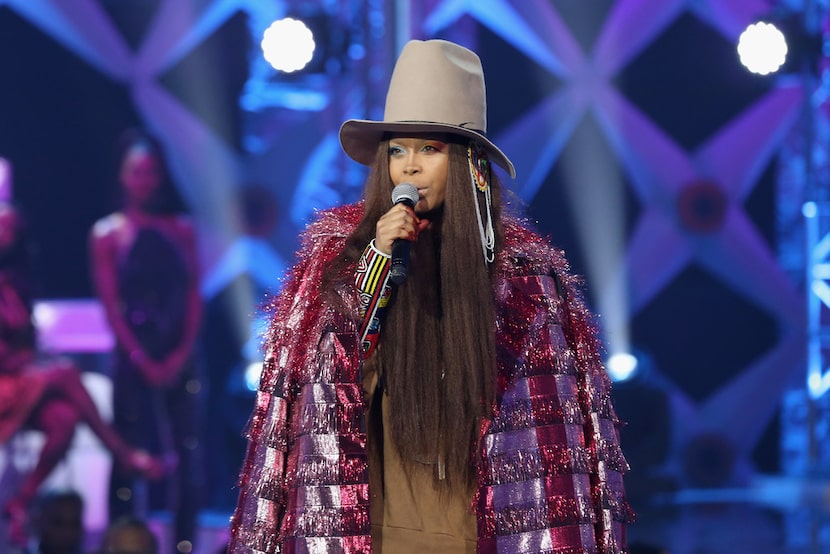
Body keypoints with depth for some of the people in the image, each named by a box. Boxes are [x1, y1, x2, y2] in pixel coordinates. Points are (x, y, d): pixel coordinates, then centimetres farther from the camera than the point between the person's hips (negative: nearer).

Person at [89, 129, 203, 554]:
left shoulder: (181, 228, 9)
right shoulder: (107, 233, 2)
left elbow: (194, 297, 5)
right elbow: (111, 306, -3)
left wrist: (182, 353, -7)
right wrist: (142, 360, -12)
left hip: (179, 356, 2)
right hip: (134, 356, -2)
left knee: (184, 447, 1)